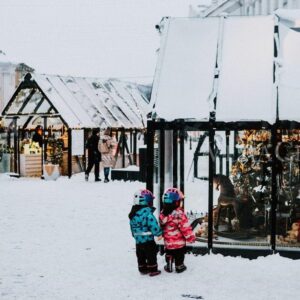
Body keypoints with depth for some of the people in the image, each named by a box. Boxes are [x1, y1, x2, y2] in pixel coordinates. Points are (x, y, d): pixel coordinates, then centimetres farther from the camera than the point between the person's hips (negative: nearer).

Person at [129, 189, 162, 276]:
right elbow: (153, 224, -23)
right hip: (148, 239, -7)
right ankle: (153, 270, 10)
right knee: (151, 255, 4)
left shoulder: (133, 214, 7)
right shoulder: (147, 212, -19)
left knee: (141, 255, 17)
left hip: (138, 240, 7)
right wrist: (158, 233, -14)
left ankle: (143, 269, 26)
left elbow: (132, 226, 15)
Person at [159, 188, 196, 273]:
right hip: (179, 242, -5)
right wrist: (191, 237, -11)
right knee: (179, 255, 13)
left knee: (169, 254, 23)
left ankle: (169, 266, 32)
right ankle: (179, 267, 25)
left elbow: (162, 227, 9)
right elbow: (185, 227, -22)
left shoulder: (163, 213, -3)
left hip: (168, 242, 5)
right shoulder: (179, 214, -25)